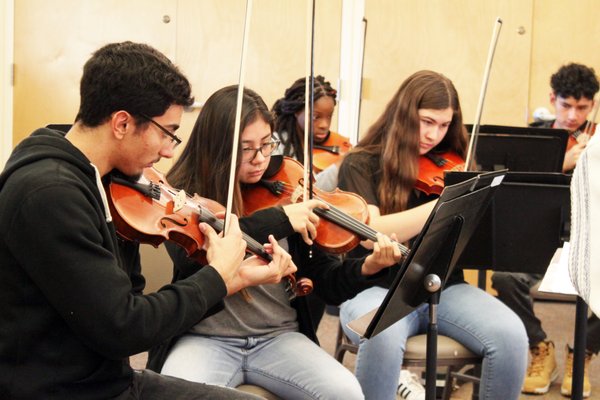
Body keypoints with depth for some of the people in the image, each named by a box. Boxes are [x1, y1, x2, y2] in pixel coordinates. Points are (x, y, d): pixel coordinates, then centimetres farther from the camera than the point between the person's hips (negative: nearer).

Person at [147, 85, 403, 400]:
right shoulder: (183, 194, -3)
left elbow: (327, 283, 2)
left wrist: (368, 268, -19)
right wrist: (277, 219, -27)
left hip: (280, 336, 3)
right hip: (205, 338, -2)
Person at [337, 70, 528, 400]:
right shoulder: (361, 164, 0)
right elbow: (371, 233, -17)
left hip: (444, 286, 4)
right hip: (378, 288, -3)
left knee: (510, 335, -23)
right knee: (383, 336, -38)